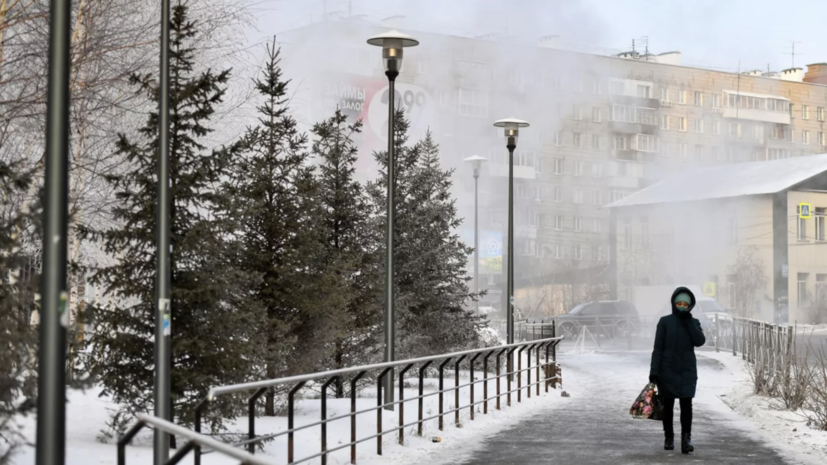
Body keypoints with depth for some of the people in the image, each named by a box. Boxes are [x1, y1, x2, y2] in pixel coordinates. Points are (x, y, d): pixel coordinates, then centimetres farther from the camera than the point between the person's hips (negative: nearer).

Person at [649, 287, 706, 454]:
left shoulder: (694, 322, 6)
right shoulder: (665, 321, -1)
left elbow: (700, 341, -11)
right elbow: (658, 348, -3)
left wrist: (689, 321, -14)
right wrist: (654, 370, -9)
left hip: (687, 371, 1)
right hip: (668, 370, -1)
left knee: (686, 403, -9)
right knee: (668, 404, 7)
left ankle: (686, 439, -8)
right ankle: (669, 437, 20)